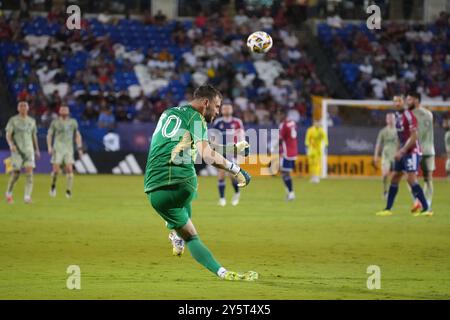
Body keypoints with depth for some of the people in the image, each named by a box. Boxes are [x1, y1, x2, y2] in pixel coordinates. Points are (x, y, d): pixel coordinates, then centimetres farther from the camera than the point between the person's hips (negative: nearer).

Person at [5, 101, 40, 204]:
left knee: (29, 172, -14)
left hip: (29, 150, 3)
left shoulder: (31, 121, 10)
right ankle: (8, 193, 24)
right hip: (17, 150, -3)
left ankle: (27, 197, -16)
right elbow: (8, 135, -8)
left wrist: (37, 150, 18)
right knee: (16, 173, -1)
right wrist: (11, 145, -27)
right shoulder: (13, 120, -2)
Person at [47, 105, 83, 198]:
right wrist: (49, 147, -7)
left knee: (69, 169, -9)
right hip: (58, 148, -2)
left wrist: (79, 148, 7)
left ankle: (68, 191, -4)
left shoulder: (73, 122, 9)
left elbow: (77, 135, 16)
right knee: (56, 170, -8)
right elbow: (49, 135, 6)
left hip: (69, 149, 2)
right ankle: (53, 185, 19)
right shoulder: (55, 122, 2)